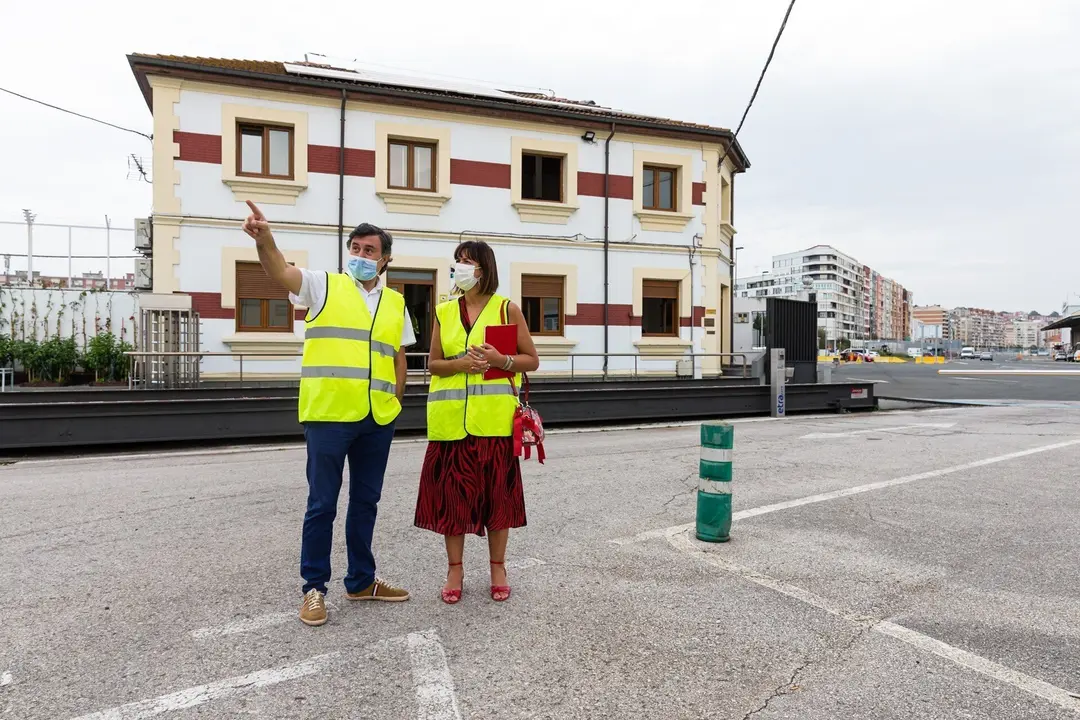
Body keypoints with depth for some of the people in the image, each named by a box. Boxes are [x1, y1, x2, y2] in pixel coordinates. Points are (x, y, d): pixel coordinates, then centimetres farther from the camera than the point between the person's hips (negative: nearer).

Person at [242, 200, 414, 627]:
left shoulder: (396, 303, 14)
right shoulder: (324, 286, 2)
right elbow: (282, 273, -17)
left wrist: (394, 400, 11)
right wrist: (264, 239, -36)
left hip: (378, 419, 5)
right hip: (328, 414, -4)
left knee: (366, 501, 15)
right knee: (322, 504, 3)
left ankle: (361, 581, 29)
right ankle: (314, 588, 18)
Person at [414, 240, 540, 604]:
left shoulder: (507, 308, 3)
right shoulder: (444, 312, 9)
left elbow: (532, 360, 4)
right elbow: (433, 363, 11)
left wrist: (502, 360, -15)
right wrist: (459, 364, -10)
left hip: (494, 418, -2)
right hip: (452, 418, 2)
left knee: (497, 492, 5)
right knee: (451, 491, 4)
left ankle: (498, 569, 21)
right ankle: (455, 570, 18)